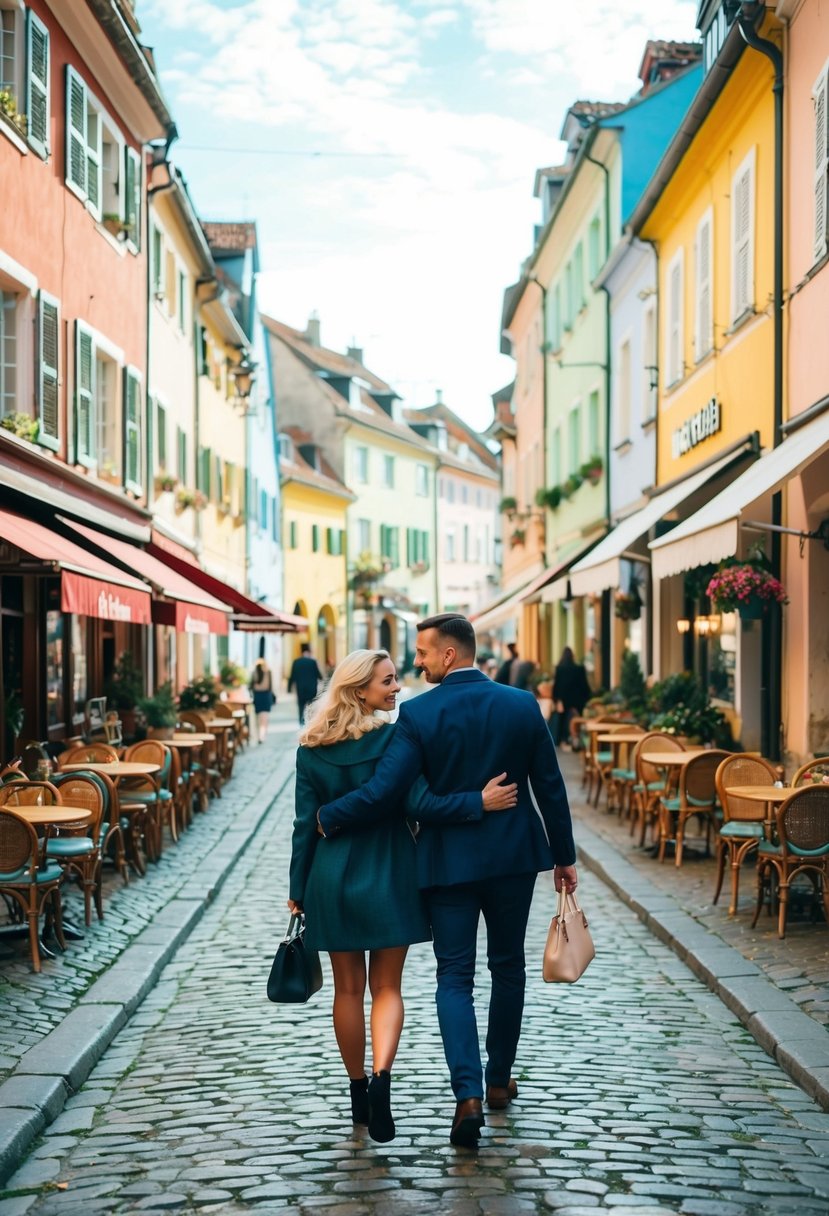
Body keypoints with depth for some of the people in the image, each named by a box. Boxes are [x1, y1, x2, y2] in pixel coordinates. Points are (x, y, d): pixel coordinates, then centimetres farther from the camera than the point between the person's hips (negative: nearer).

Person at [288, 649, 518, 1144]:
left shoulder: (312, 749, 0)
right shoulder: (393, 738, -11)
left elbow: (306, 823, 2)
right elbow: (420, 803, -20)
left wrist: (299, 889, 8)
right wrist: (480, 802, -14)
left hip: (332, 880, 3)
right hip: (387, 876, -3)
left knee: (348, 989, 12)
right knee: (387, 987, 6)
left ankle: (359, 1090, 20)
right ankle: (381, 1075, -17)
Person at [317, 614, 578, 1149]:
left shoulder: (419, 714, -13)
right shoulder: (523, 704, -3)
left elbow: (384, 792, -17)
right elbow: (550, 788, 1)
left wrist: (327, 817, -2)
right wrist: (565, 856, 11)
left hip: (448, 860, -2)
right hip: (514, 857, 3)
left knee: (454, 978, 4)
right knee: (508, 968, 18)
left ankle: (469, 1094, -10)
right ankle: (499, 1080, 29)